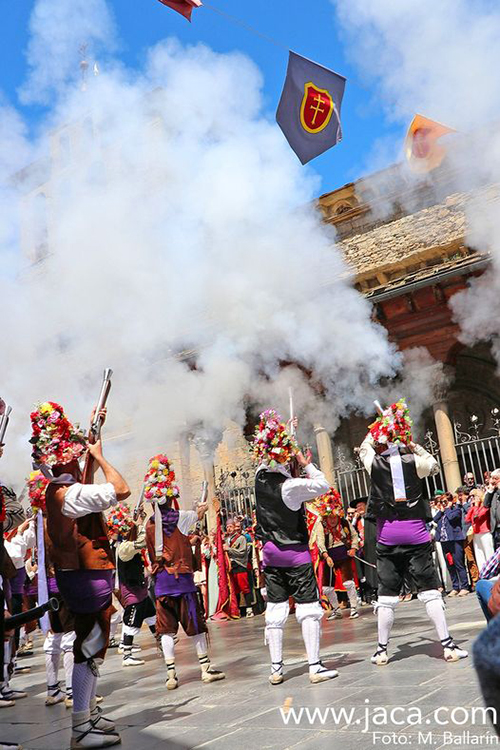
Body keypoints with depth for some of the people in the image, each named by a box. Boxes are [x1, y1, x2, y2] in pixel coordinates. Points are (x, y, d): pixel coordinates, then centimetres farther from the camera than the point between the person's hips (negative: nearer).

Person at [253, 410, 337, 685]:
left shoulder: (260, 477, -4)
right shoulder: (291, 486, -20)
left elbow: (264, 458, 18)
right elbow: (323, 485, -8)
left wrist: (280, 434, 19)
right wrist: (306, 463, -2)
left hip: (270, 552, 6)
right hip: (295, 552, -6)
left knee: (275, 608, 9)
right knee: (308, 606, 0)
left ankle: (276, 669, 13)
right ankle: (315, 666, 0)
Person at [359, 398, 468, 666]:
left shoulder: (374, 463, -2)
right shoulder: (414, 461, -5)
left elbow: (364, 447, 21)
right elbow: (434, 465, 17)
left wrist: (380, 422, 25)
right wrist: (413, 446, 14)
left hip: (386, 534, 1)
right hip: (415, 531, -1)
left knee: (387, 593, 8)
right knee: (429, 589, 3)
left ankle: (382, 650, 14)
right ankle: (447, 645, 4)